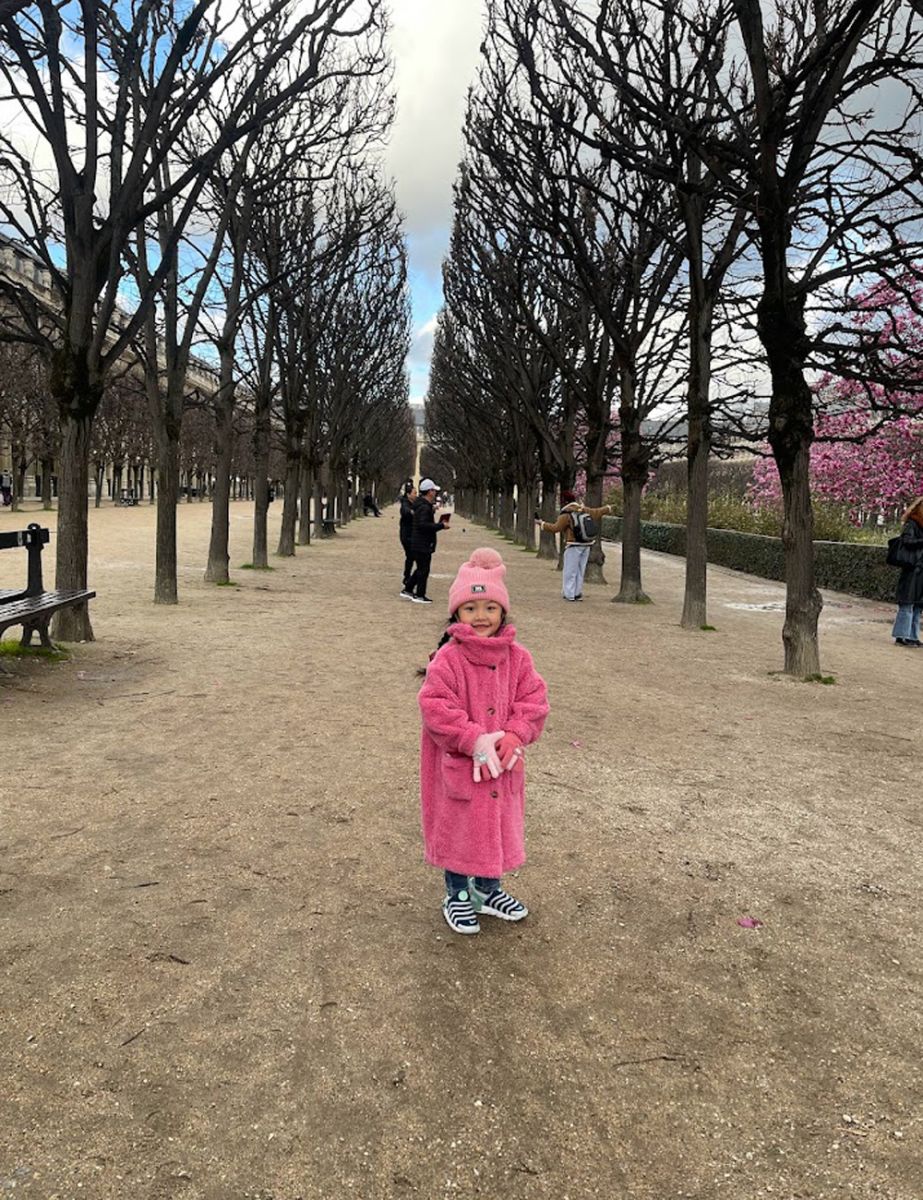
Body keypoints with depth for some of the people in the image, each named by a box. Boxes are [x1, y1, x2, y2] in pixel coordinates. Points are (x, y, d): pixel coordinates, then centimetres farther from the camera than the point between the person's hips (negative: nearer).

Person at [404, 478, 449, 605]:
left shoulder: (422, 505, 14)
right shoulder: (424, 507, -19)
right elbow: (424, 525, -29)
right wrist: (441, 525, -23)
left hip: (417, 543, 10)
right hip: (423, 545, -10)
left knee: (420, 568, 19)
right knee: (423, 569, -1)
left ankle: (408, 590, 25)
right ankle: (419, 595, 6)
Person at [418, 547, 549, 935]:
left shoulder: (517, 657, -2)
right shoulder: (447, 659, -16)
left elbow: (533, 700, -1)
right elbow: (436, 709, -20)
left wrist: (515, 734, -17)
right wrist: (474, 740, -24)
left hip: (502, 764, 5)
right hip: (458, 765, -4)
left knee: (499, 825, 19)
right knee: (459, 828, 10)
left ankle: (488, 889, 41)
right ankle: (457, 896, 31)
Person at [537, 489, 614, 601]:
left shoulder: (566, 515, -12)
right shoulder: (584, 511, 8)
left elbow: (555, 528, -18)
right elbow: (597, 512, 19)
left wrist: (542, 523, -11)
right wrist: (607, 508, 37)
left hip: (573, 546, -7)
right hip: (586, 545, 7)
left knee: (570, 571, -1)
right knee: (580, 570, 14)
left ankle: (569, 594, -3)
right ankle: (578, 593, 18)